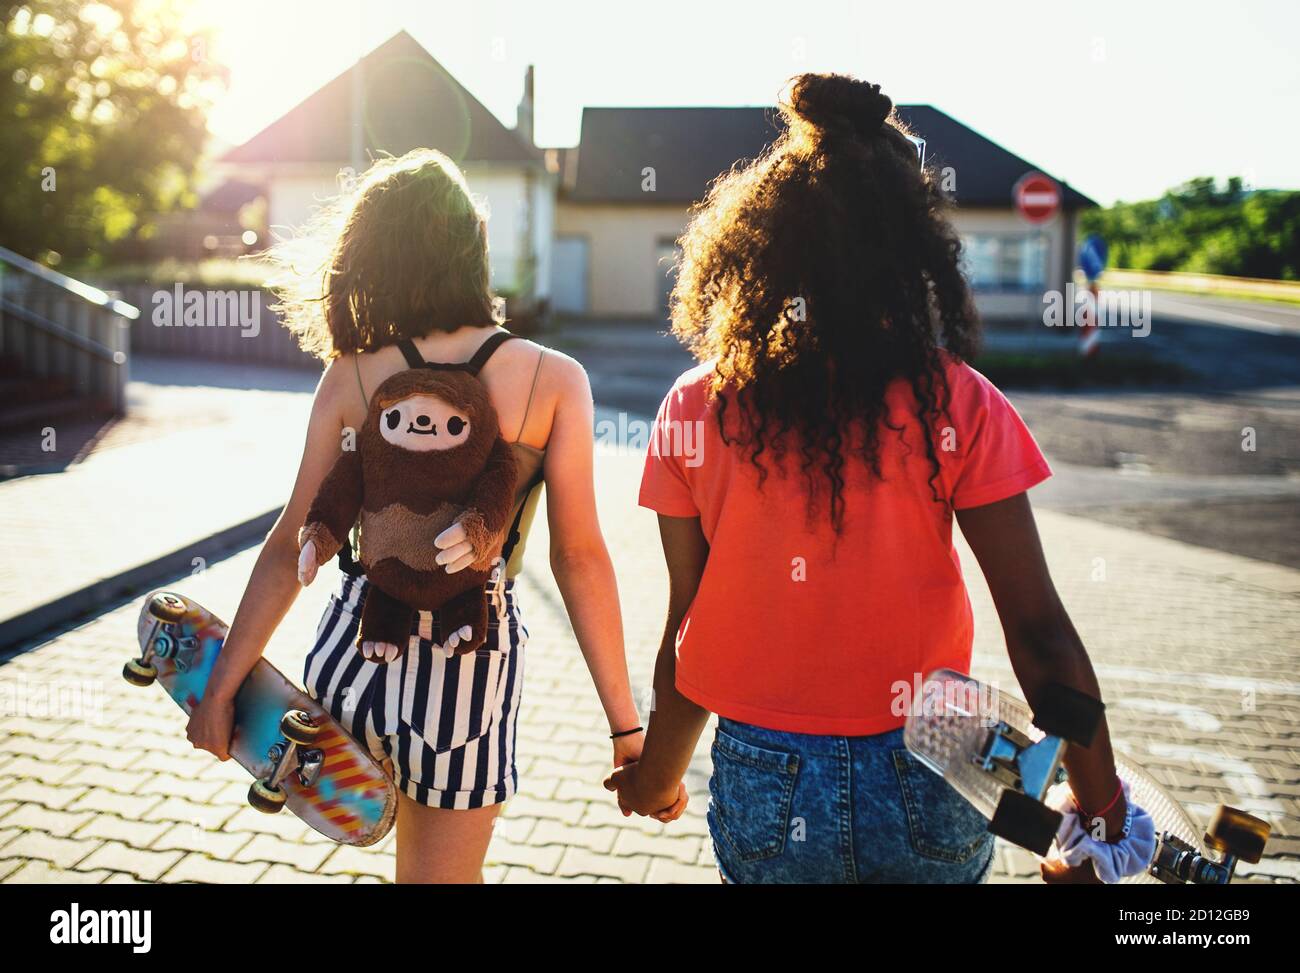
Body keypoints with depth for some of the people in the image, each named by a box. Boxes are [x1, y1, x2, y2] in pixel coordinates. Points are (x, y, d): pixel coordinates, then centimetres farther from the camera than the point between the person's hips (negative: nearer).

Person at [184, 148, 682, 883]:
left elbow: (292, 546, -3)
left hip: (353, 656, 2)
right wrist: (626, 724, -6)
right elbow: (580, 557, -12)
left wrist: (223, 687, 6)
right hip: (470, 676, -2)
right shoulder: (554, 379, -10)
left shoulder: (350, 378, -5)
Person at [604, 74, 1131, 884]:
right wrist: (1103, 819, 0)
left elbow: (688, 626, -3)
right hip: (919, 789, 0)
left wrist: (659, 775, 13)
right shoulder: (956, 406, -12)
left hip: (764, 790, 0)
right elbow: (1039, 633, -12)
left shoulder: (695, 411, -9)